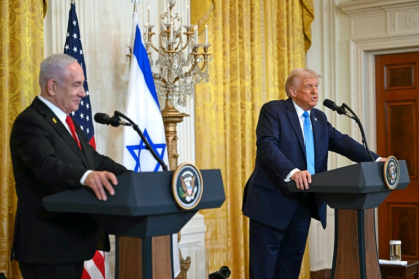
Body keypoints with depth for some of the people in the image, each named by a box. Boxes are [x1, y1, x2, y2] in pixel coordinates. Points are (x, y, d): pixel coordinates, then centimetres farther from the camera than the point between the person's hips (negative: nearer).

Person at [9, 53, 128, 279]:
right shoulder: (30, 122, -14)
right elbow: (47, 165, -30)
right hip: (47, 245, -9)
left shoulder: (65, 122, 17)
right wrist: (86, 176, -48)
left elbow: (95, 159, 13)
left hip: (71, 241, 9)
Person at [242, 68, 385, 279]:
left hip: (304, 204, 6)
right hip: (273, 201, -6)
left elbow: (342, 142, 5)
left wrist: (376, 160, -10)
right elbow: (267, 145, -21)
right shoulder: (273, 110, -7)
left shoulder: (319, 118, 15)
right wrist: (292, 172, -37)